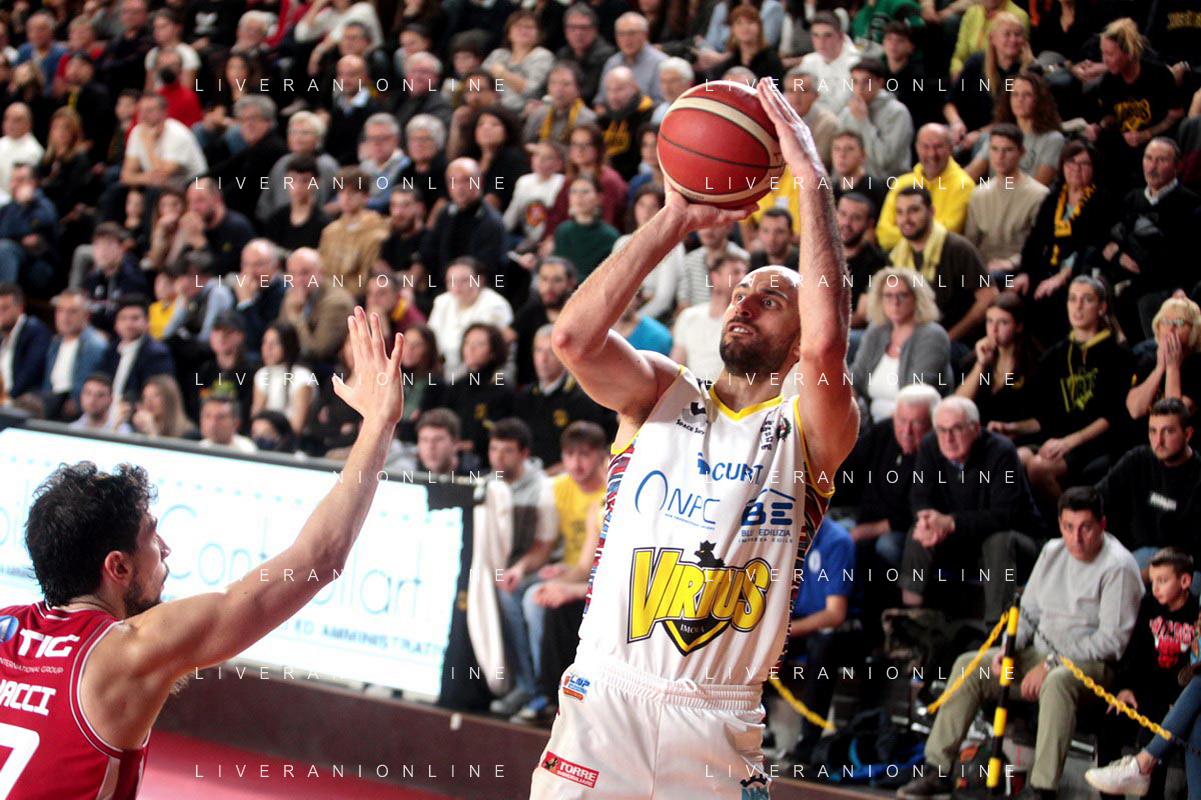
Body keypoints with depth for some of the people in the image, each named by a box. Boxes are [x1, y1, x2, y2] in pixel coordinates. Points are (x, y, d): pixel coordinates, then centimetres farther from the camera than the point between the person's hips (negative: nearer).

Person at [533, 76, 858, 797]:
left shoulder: (811, 430, 2)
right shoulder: (660, 392, 9)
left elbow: (826, 346, -20)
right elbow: (573, 336, -11)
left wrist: (813, 182, -18)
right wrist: (678, 219, -11)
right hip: (604, 700, 1)